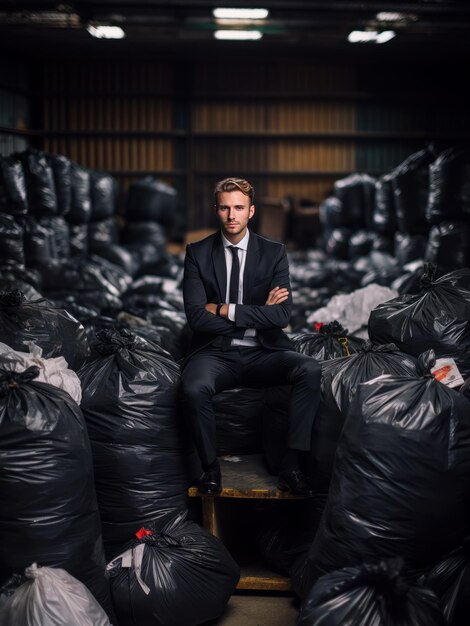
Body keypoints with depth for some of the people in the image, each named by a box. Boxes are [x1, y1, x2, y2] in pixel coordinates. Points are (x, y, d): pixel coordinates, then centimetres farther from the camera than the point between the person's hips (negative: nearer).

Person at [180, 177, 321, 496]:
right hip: (216, 352, -1)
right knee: (193, 388, -34)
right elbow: (196, 317, -8)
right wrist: (257, 313, -8)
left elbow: (282, 315, -8)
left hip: (262, 352, 1)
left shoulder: (274, 252, 5)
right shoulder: (198, 253, 3)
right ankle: (210, 466, -11)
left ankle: (292, 464, -20)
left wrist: (225, 310, -11)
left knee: (310, 369, -28)